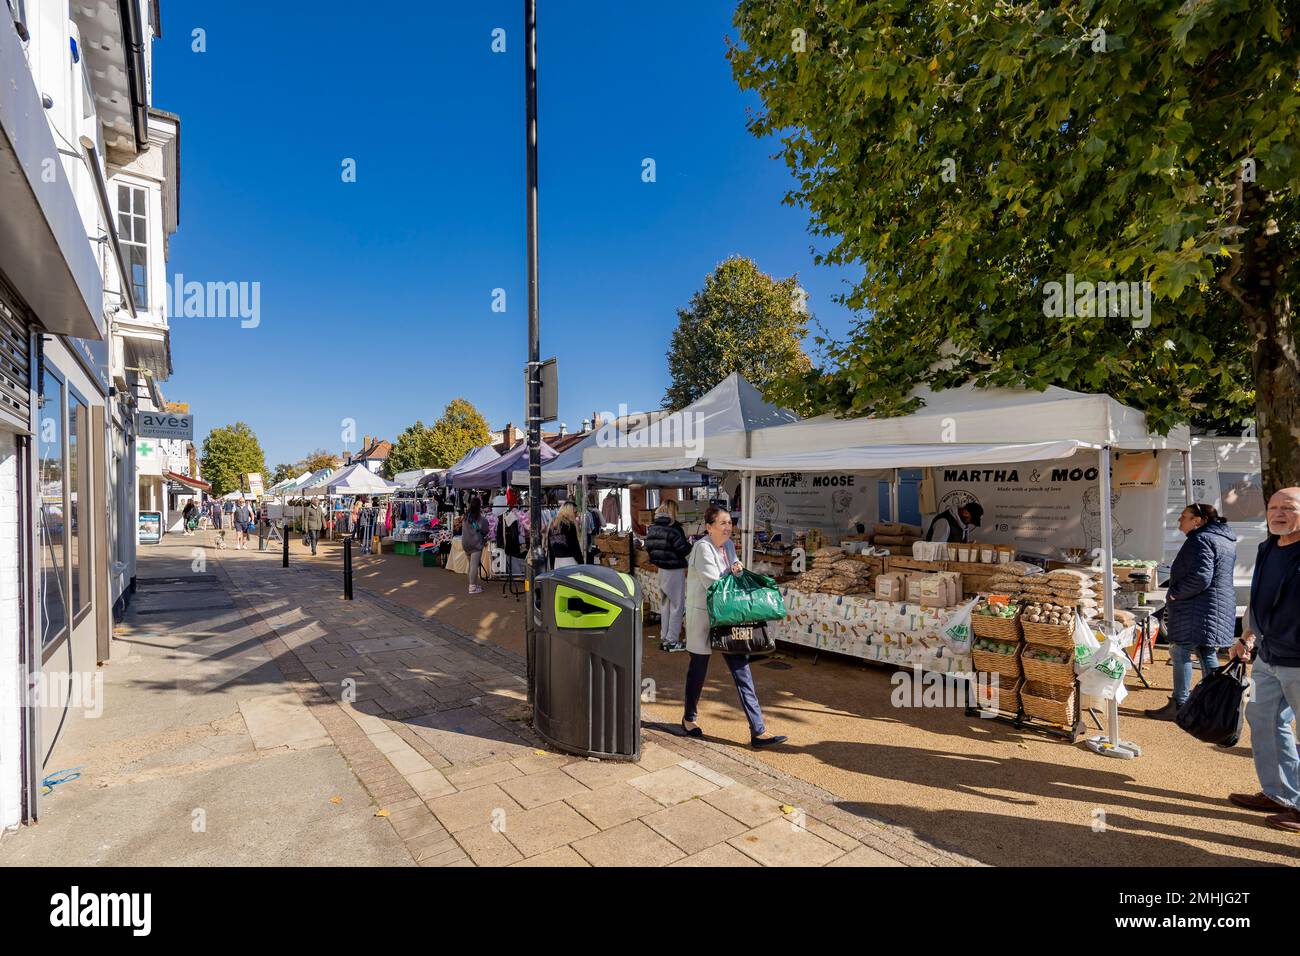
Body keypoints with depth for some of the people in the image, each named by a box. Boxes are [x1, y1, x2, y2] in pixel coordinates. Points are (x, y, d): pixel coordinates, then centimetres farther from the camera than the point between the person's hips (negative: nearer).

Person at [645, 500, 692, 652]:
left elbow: (649, 548, 7)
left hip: (661, 570, 7)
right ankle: (672, 641, 6)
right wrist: (690, 546, 2)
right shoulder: (673, 527, -18)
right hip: (675, 570, -7)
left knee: (665, 604, 17)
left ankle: (664, 638, 23)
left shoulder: (652, 528, 3)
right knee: (677, 606, 2)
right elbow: (683, 549, -18)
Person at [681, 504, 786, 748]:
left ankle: (758, 731, 4)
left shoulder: (728, 546, 7)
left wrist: (737, 570, -5)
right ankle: (689, 718, 33)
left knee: (741, 668, 2)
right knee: (698, 668, 11)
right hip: (703, 614, -7)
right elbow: (712, 584, -22)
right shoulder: (703, 548, -17)